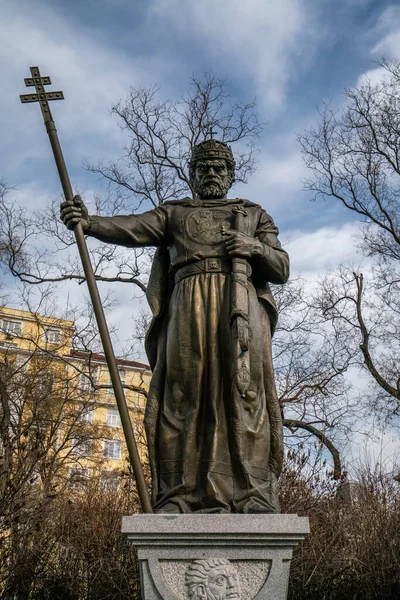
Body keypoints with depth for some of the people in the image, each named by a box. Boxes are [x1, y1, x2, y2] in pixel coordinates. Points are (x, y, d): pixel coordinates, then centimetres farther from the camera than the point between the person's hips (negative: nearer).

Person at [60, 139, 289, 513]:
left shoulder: (253, 213, 29)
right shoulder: (174, 212, 26)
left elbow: (282, 269, 20)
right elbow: (133, 229, 5)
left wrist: (256, 248, -1)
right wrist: (90, 223, -15)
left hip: (240, 303, 0)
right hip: (187, 306, 0)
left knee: (243, 389, -14)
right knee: (184, 394, -11)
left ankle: (253, 497, -18)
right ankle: (180, 499, -13)